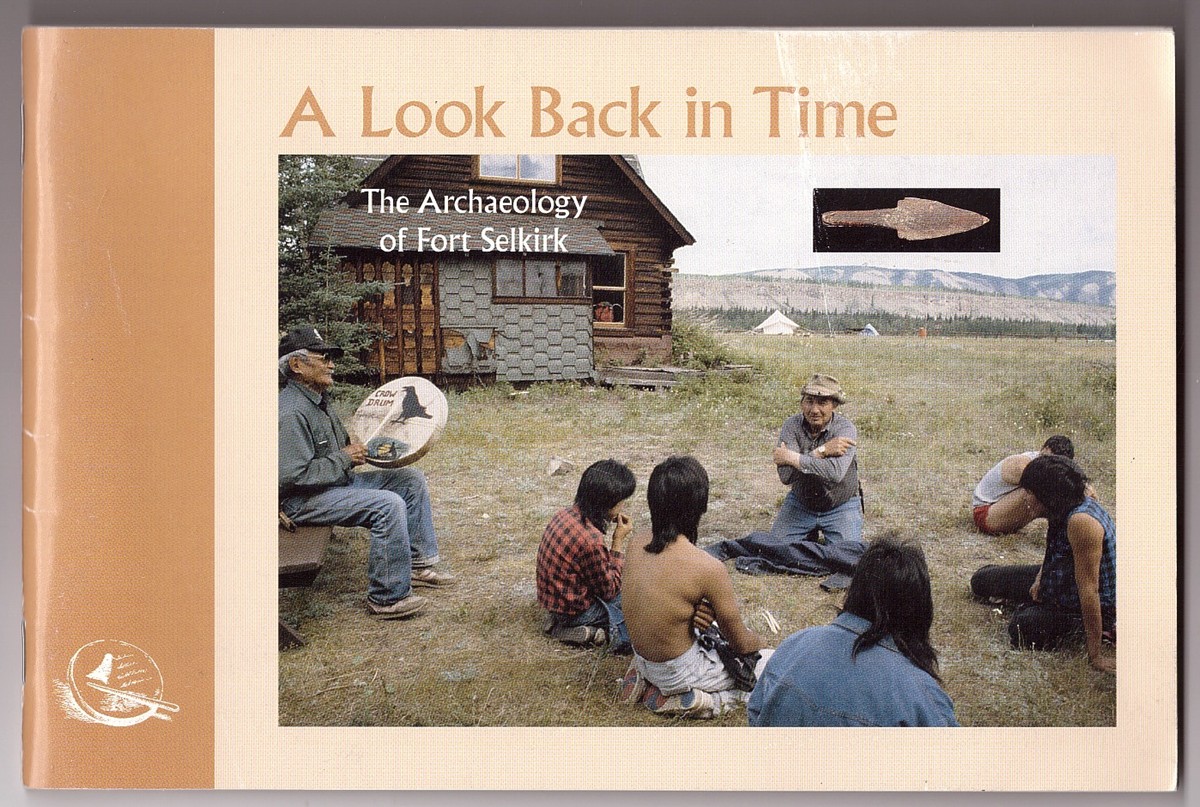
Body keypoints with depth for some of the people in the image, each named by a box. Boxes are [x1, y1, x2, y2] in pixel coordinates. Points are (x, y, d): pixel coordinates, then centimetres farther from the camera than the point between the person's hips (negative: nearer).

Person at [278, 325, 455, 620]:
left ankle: (419, 564, 13)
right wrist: (344, 459, -18)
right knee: (389, 505, -28)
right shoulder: (291, 412, -21)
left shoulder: (319, 399, 12)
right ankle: (387, 598, -18)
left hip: (339, 481, 11)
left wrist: (356, 448, 5)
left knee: (411, 480, 7)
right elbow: (292, 476, -26)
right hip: (303, 500, -11)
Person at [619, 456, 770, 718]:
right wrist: (760, 643, 10)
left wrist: (693, 612, -9)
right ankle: (685, 700, -1)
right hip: (680, 674, -7)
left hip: (642, 663, 7)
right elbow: (741, 643, -13)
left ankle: (649, 682, 14)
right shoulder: (708, 568, -28)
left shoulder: (636, 546, -9)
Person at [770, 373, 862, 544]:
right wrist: (821, 451, -33)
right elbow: (786, 475, -27)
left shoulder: (845, 428, -20)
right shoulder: (792, 425, -14)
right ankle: (810, 536, 24)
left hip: (841, 507, -2)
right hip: (800, 503, 2)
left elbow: (835, 473, -37)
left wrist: (792, 458, -32)